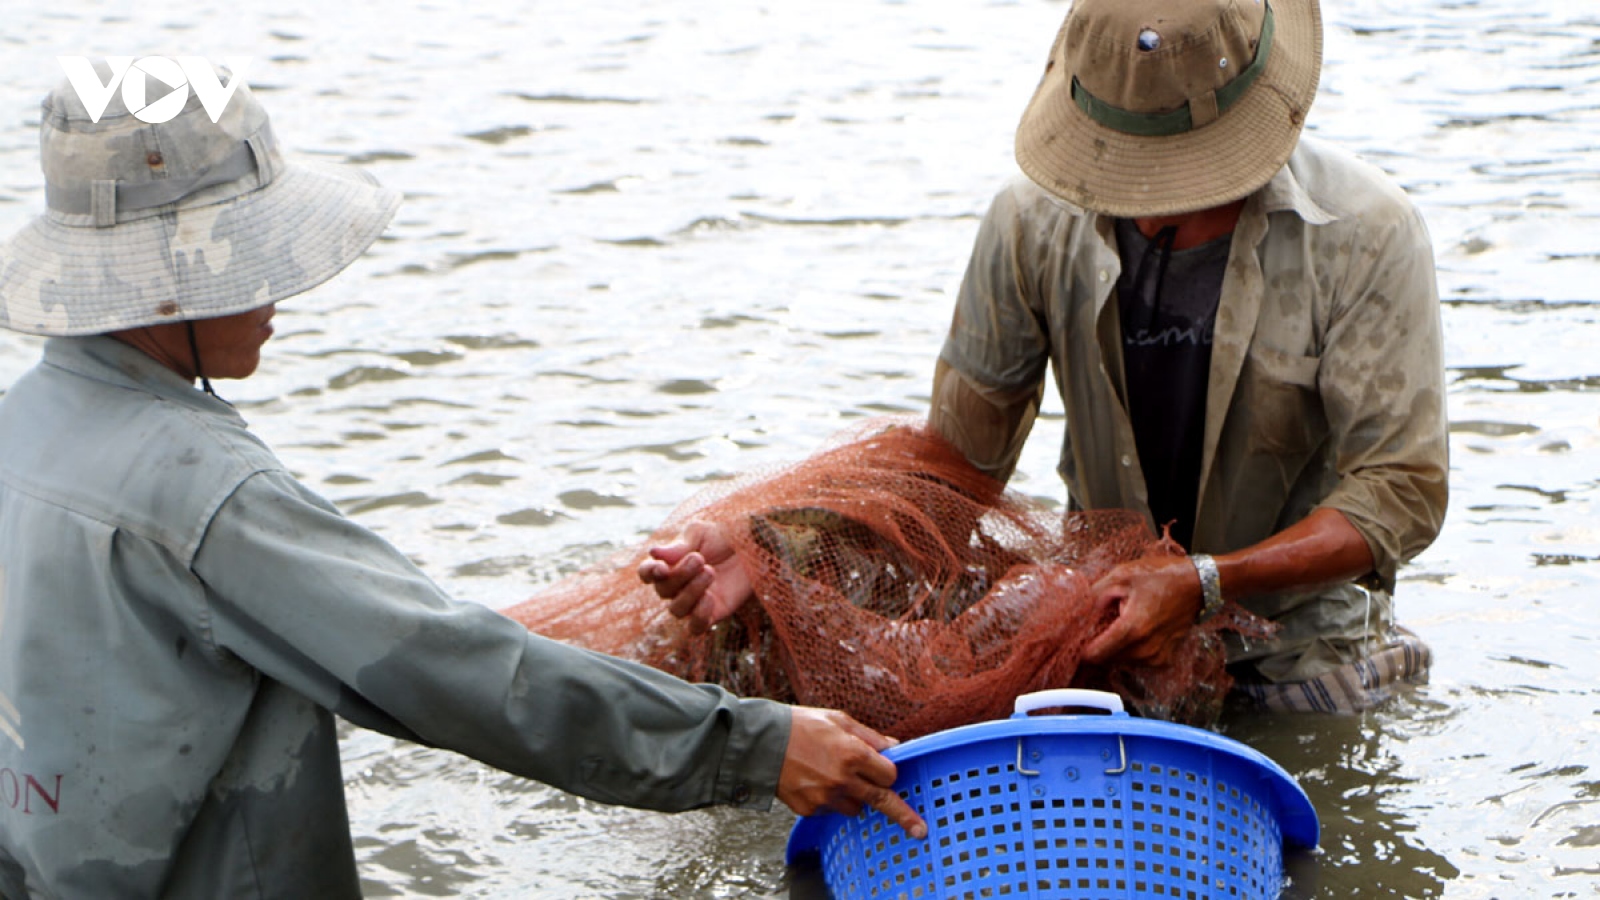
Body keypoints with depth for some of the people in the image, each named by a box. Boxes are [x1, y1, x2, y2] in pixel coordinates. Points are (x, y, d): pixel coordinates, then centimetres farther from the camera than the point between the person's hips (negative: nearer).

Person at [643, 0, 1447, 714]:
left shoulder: (1365, 236, -21)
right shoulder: (1035, 220, -13)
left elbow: (1402, 492, -18)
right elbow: (955, 457, -5)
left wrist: (1204, 582, -31)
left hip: (1305, 653, -2)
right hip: (1108, 620, 2)